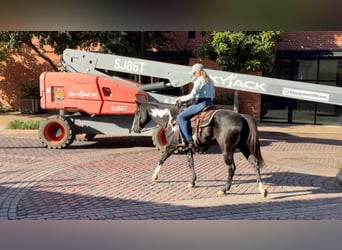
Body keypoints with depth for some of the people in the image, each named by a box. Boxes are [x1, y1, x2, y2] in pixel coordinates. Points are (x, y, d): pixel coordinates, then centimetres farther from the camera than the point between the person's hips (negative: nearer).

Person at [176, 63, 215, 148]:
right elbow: (213, 95, 24)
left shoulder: (199, 81, -10)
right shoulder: (210, 81, 17)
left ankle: (189, 140, -12)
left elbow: (192, 96, -17)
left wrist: (180, 98, -3)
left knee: (181, 116, -5)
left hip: (201, 104, -10)